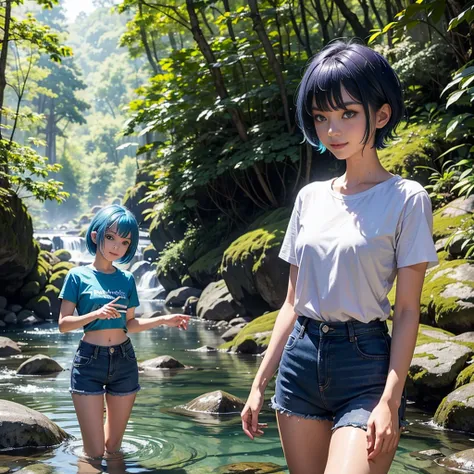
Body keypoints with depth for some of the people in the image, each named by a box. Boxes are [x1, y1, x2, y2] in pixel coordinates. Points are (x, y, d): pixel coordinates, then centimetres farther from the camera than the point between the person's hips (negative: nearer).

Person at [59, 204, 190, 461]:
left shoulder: (127, 279, 7)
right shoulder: (78, 276, -3)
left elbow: (130, 324, 11)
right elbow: (63, 324, -6)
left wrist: (164, 319, -1)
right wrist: (96, 314, -21)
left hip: (124, 361, 4)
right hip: (88, 361, -3)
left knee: (113, 447, 11)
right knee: (94, 452, -2)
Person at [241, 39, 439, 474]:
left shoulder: (406, 199, -5)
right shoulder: (310, 198, 9)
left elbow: (408, 311, -7)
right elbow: (293, 301, 12)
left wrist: (390, 400, -16)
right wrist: (260, 384, 10)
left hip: (365, 363, -5)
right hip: (300, 359, 5)